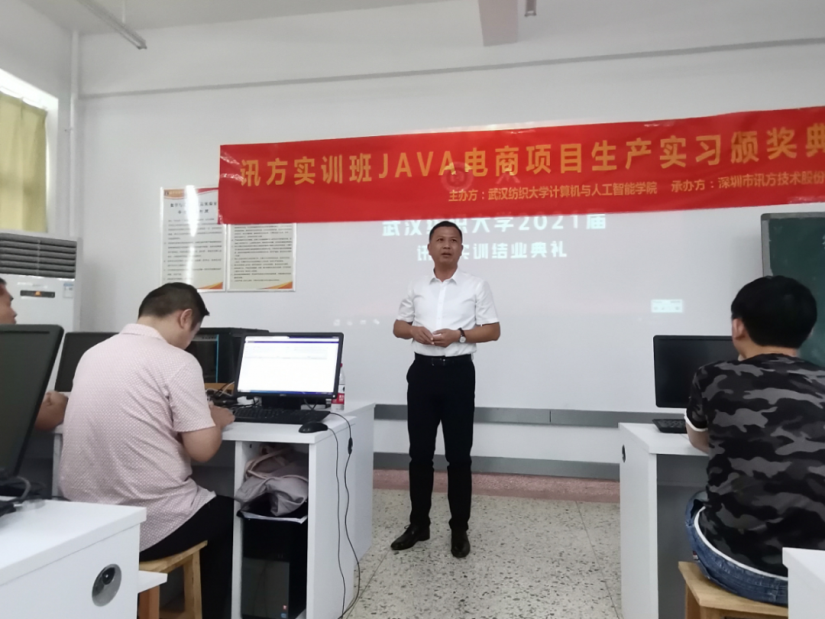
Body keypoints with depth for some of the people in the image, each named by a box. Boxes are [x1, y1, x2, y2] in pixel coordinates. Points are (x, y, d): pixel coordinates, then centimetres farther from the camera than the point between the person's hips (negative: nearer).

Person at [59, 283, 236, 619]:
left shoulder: (93, 354, 7)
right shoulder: (177, 362, -15)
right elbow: (202, 449, -17)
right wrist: (217, 420, 4)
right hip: (148, 529, -7)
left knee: (208, 504, 32)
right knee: (227, 513, 23)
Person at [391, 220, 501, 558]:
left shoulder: (477, 286, 2)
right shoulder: (416, 287, 10)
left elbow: (493, 330, 0)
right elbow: (398, 326, 14)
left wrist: (458, 334, -16)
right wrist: (413, 330, -9)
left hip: (458, 372, -3)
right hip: (422, 370, 3)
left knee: (458, 454, 4)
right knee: (419, 452, 9)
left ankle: (459, 529, 17)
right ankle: (418, 524, 23)